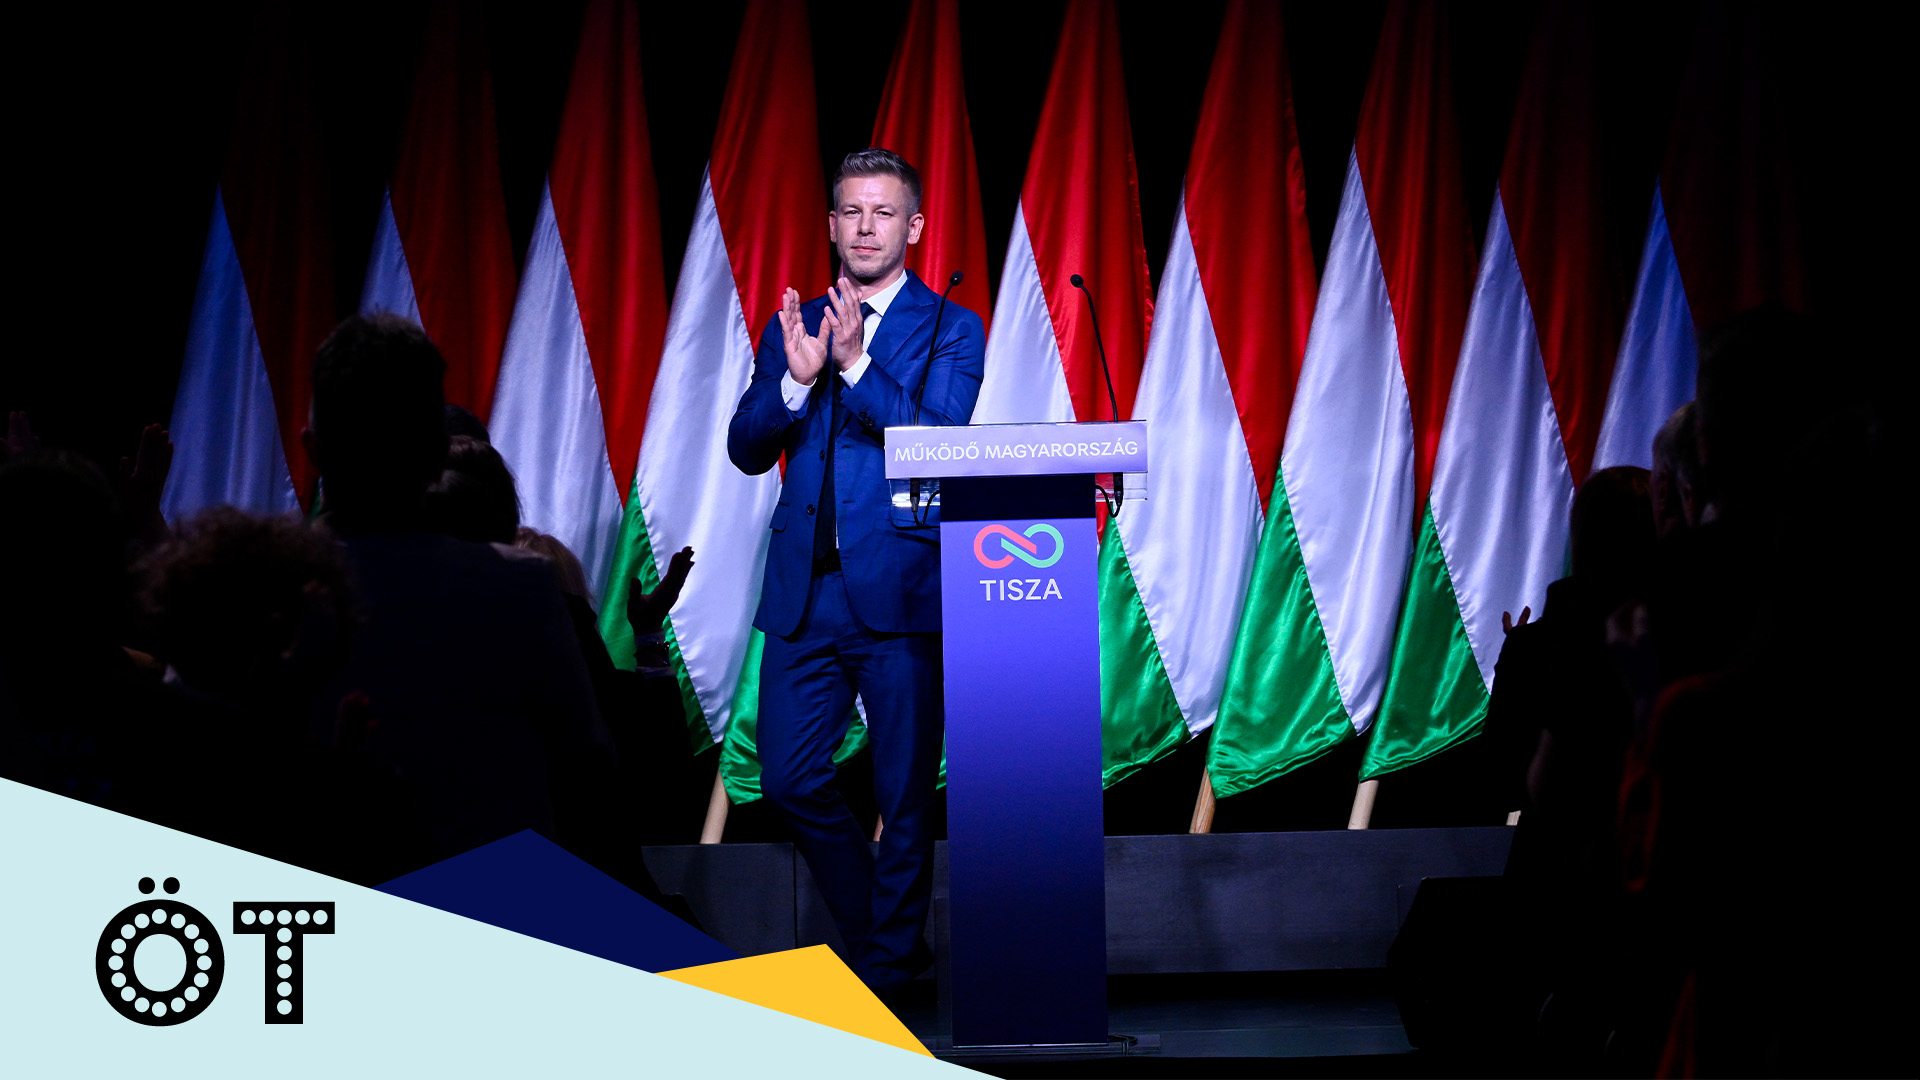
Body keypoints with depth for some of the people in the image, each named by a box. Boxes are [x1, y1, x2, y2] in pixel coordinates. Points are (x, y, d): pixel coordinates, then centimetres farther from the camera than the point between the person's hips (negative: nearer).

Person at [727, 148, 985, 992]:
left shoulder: (950, 330, 2)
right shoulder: (792, 327, 13)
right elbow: (747, 449, 6)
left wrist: (856, 366, -21)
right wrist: (796, 379, -11)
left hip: (899, 592, -4)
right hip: (804, 591, 4)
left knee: (905, 795, 2)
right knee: (789, 780, 3)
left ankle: (890, 962, 16)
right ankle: (871, 930, 22)